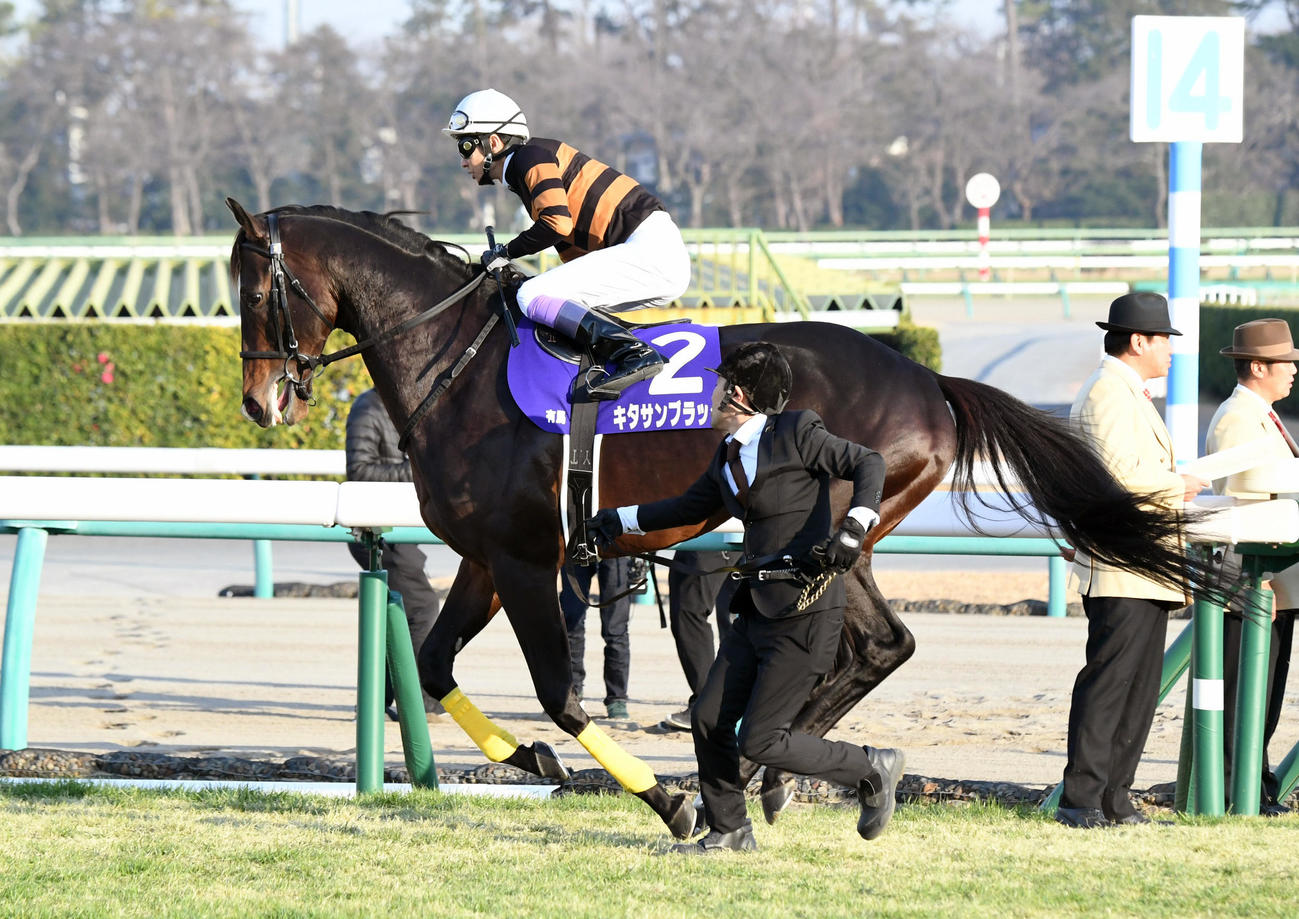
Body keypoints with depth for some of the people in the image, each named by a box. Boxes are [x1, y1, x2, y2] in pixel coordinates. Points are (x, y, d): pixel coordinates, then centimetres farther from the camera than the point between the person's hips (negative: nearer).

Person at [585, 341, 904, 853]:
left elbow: (867, 463, -12)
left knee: (760, 742, -9)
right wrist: (623, 520, 34)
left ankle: (872, 771, 7)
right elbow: (692, 506, 30)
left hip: (805, 614, -8)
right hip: (757, 611, 8)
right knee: (709, 721, 6)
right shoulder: (727, 456, 13)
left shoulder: (797, 434, -10)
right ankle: (729, 831, 21)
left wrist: (855, 529, -27)